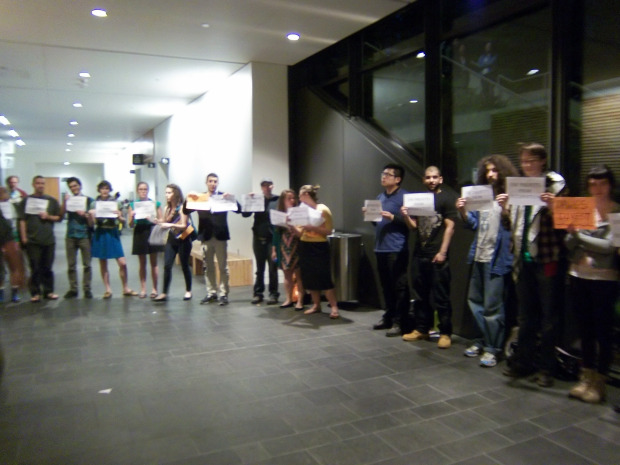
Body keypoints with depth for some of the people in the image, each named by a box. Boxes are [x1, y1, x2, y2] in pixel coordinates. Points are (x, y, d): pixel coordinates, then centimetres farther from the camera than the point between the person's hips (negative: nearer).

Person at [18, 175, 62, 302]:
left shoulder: (52, 200, 10)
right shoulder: (26, 200, 5)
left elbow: (59, 217, 10)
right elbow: (22, 220, 0)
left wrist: (48, 216, -9)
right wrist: (24, 237, -7)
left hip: (49, 239, 2)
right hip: (32, 240, -2)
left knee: (47, 268, 7)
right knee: (35, 268, 0)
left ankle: (48, 291, 14)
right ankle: (35, 293, 6)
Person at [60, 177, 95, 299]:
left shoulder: (89, 201, 3)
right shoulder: (69, 200, 11)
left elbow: (92, 222, 1)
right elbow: (61, 214, -3)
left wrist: (85, 214, -18)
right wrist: (65, 202, -13)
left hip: (84, 235, -2)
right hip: (71, 236, 3)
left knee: (87, 264, 0)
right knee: (71, 265, 4)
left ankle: (87, 288, 6)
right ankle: (73, 289, 9)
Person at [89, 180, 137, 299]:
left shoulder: (115, 202, 3)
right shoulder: (95, 203, 3)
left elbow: (122, 220, 5)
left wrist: (119, 216, -16)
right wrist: (91, 215, -17)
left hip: (113, 233, 0)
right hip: (100, 234, 0)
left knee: (122, 263, -4)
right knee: (103, 264, 7)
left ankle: (126, 289, 10)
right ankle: (108, 289, 18)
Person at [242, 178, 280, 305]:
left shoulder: (278, 201, 0)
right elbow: (245, 214, 1)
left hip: (272, 238, -3)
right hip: (258, 238, 3)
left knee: (272, 267, 2)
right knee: (260, 268, 10)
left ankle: (273, 294, 9)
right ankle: (258, 293, 17)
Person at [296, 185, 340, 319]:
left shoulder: (323, 209, -7)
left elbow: (328, 231, -13)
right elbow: (300, 233, 9)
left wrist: (313, 227, -24)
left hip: (319, 247, -6)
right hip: (305, 247, 6)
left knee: (324, 278, -8)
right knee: (309, 278, 8)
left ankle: (334, 307, -3)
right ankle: (316, 305, 19)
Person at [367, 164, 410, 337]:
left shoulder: (404, 196, -5)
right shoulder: (380, 197, 19)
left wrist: (392, 217, -21)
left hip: (397, 249, -7)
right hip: (380, 248, 8)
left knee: (399, 287, -2)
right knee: (386, 286, 13)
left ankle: (400, 323, 4)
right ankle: (388, 317, 24)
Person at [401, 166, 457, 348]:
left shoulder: (447, 199, -1)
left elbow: (449, 227, -7)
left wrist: (442, 252, -14)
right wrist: (406, 216, -4)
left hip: (437, 256, -6)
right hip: (419, 255, 6)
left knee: (441, 297, -1)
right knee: (420, 295, 11)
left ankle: (445, 333, 7)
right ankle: (421, 329, 21)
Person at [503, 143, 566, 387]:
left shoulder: (555, 184, -4)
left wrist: (552, 206, -26)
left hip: (547, 259, -5)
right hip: (524, 259, 5)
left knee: (548, 317, 5)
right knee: (525, 316, 15)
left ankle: (546, 368, 17)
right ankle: (522, 362, 27)